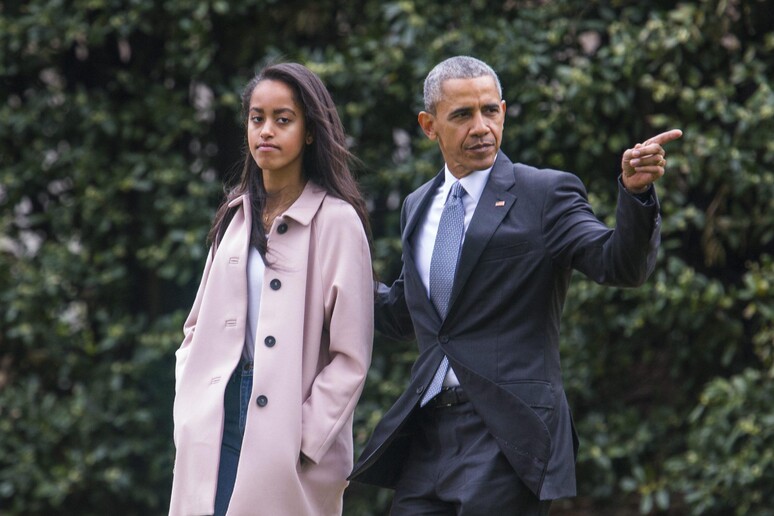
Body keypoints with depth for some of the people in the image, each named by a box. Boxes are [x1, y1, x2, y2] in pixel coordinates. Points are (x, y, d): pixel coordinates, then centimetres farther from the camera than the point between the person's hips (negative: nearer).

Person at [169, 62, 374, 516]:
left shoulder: (336, 222, -4)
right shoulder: (236, 217, 13)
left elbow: (352, 357, -7)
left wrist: (303, 440, -12)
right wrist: (189, 409, 3)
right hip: (219, 422, 5)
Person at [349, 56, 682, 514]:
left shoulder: (547, 194, -2)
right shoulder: (419, 206, 17)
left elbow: (622, 265, -15)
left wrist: (635, 192, -32)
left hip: (509, 437, -6)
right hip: (429, 434, 6)